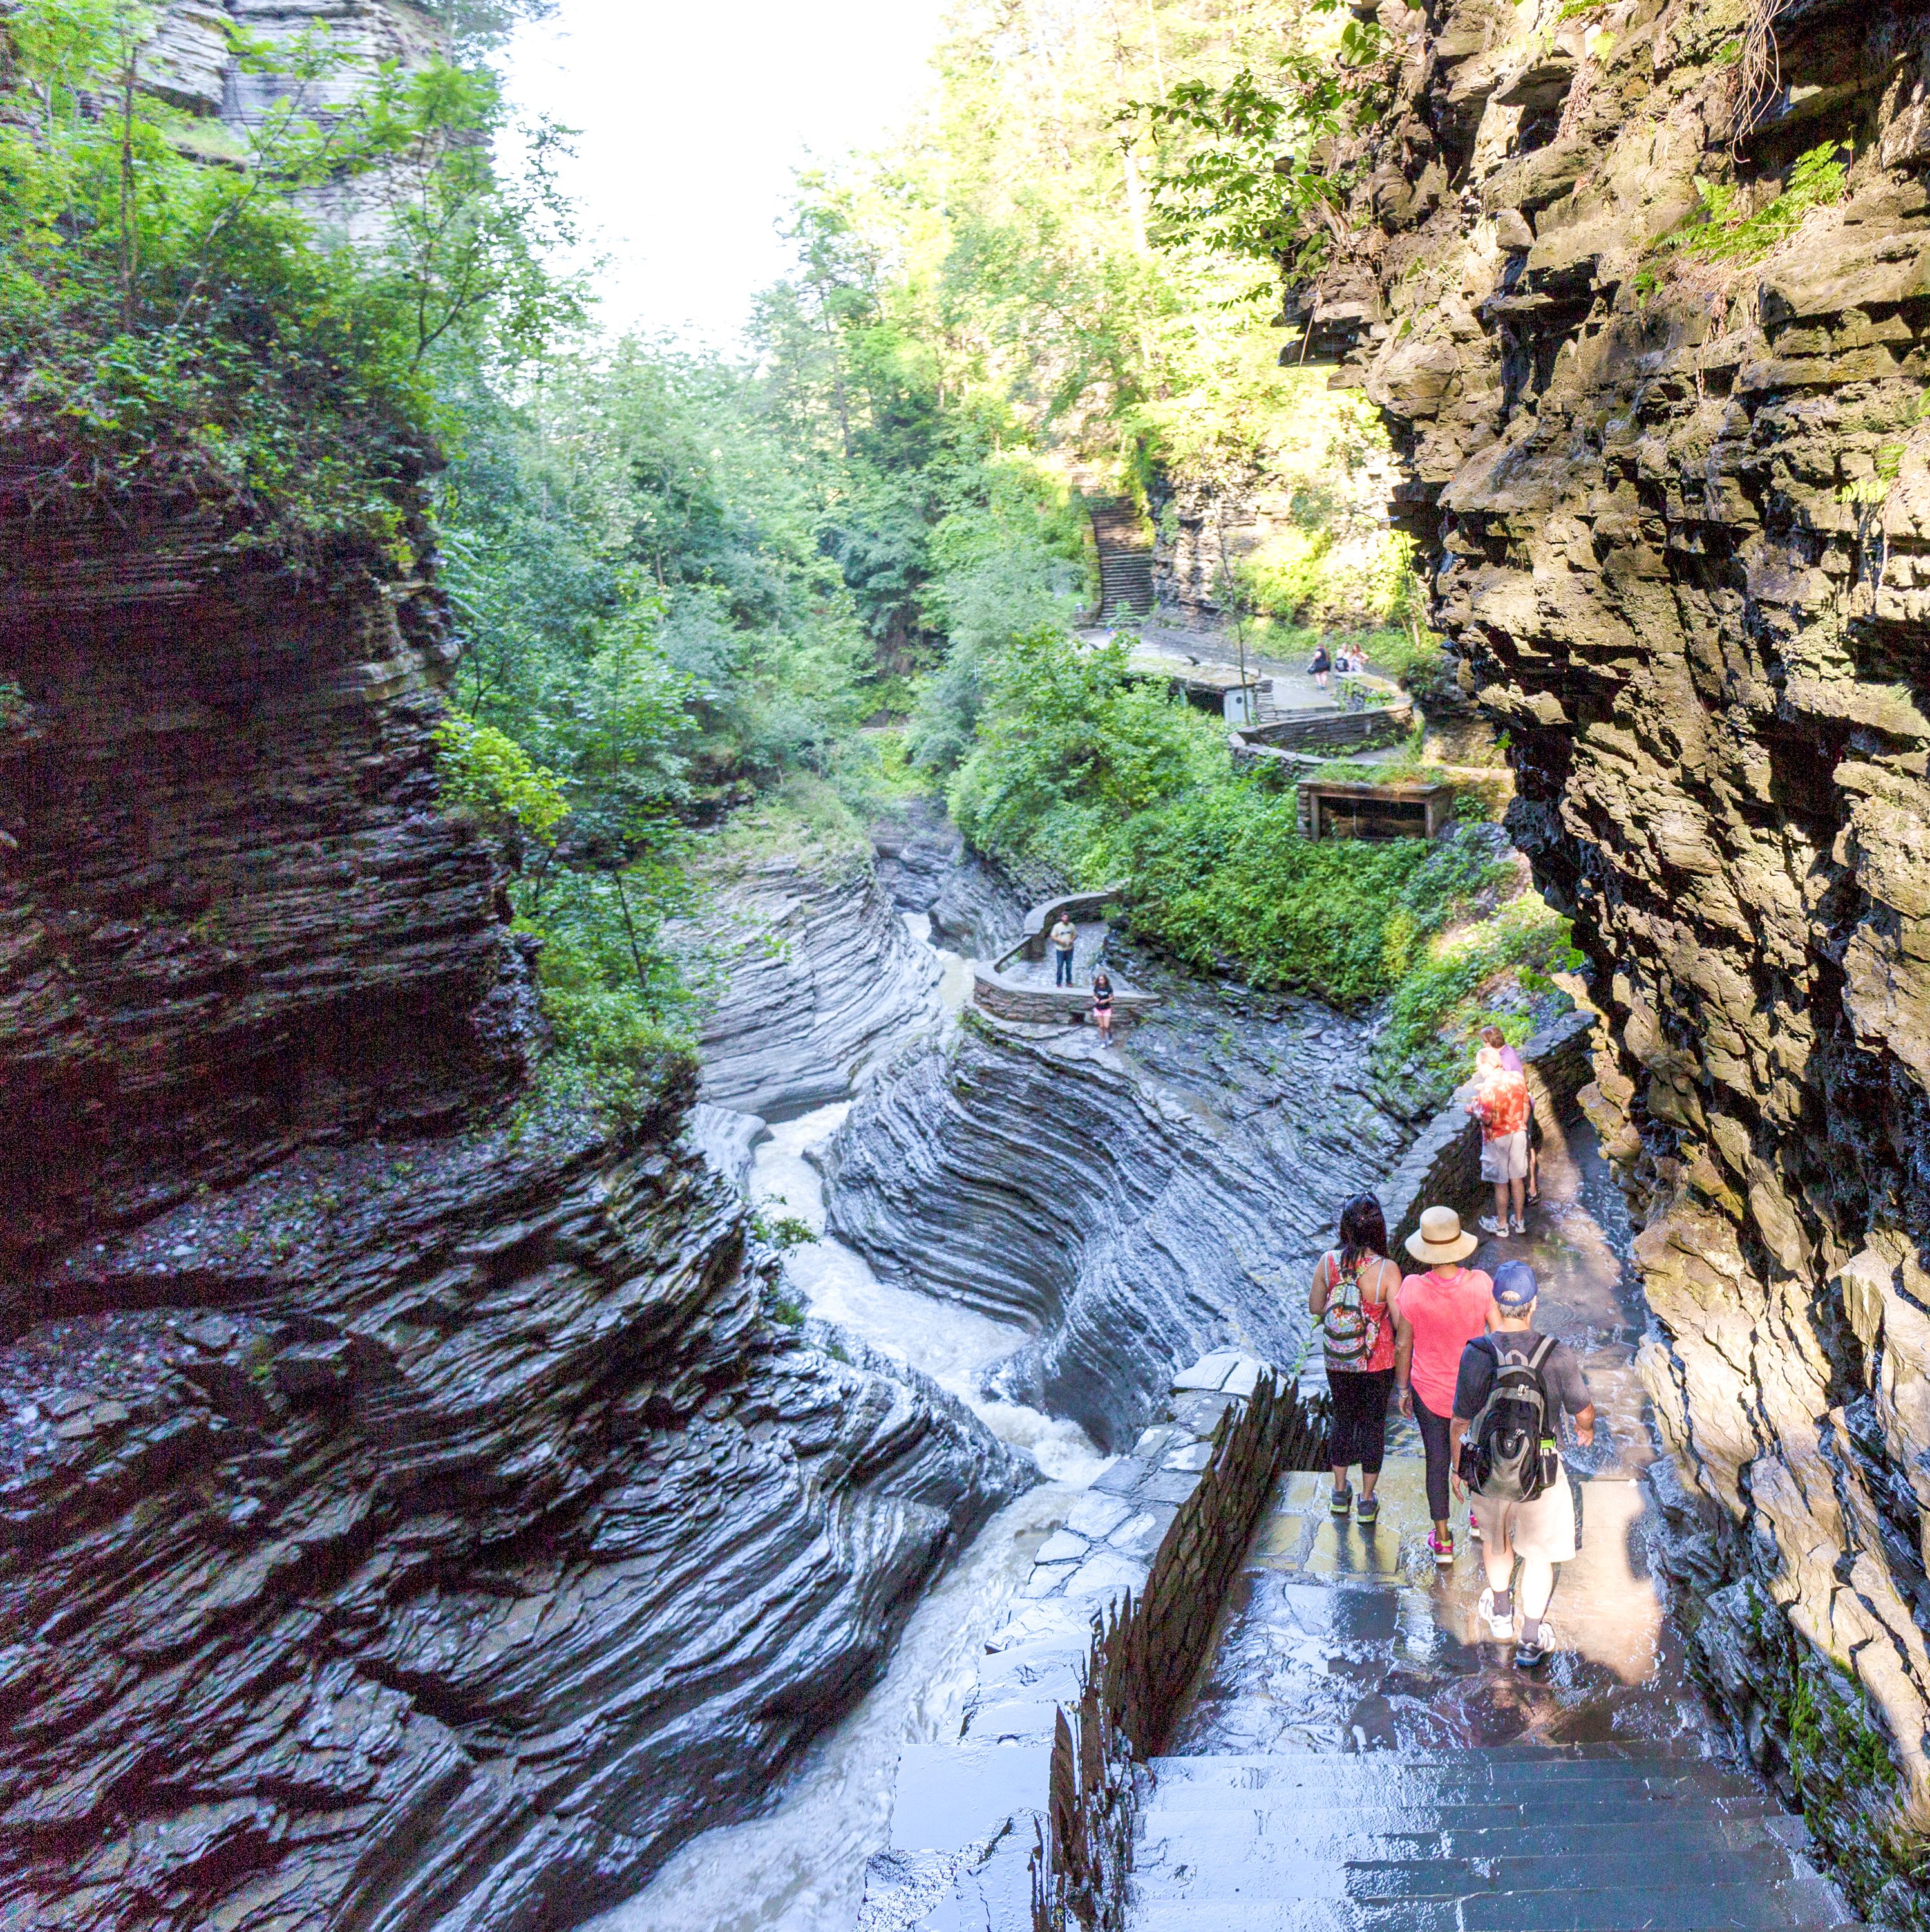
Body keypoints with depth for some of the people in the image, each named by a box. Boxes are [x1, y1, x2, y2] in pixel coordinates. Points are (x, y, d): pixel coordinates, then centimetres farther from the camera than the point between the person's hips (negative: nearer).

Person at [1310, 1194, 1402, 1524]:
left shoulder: (1327, 1262, -17)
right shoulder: (1387, 1270, -25)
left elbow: (1315, 1307, -4)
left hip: (1337, 1361, 2)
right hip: (1377, 1363, -2)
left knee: (1343, 1419, 24)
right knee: (1373, 1425, 18)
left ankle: (1340, 1492, 39)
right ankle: (1367, 1502, 31)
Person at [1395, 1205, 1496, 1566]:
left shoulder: (1413, 1289, -23)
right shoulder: (1480, 1284, -21)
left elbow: (1402, 1345, -12)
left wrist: (1402, 1388, 4)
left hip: (1429, 1390, -1)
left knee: (1437, 1461, 15)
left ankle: (1443, 1542, 28)